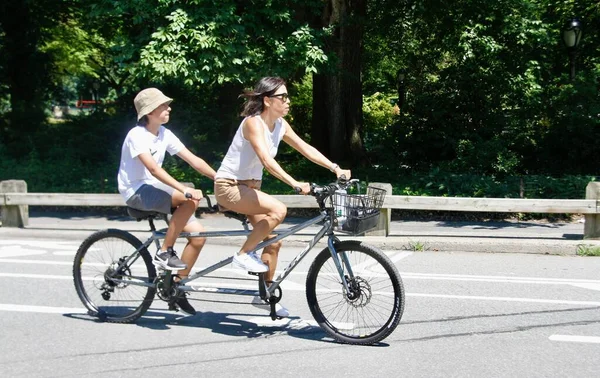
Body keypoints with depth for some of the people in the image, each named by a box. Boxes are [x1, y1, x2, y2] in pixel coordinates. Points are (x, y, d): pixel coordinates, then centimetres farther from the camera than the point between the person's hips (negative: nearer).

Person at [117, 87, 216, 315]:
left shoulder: (164, 134, 7)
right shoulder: (137, 135, -15)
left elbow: (193, 160, 4)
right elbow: (153, 169, -28)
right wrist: (185, 190, -39)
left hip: (155, 191, 8)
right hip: (137, 192, -8)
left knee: (198, 234, -6)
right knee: (191, 200, -31)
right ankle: (164, 252, -18)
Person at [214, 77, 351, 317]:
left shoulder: (280, 125, 3)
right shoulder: (254, 122, -22)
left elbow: (306, 149, 1)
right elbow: (267, 160, -34)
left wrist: (335, 168, -10)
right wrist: (295, 184, -43)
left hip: (250, 187, 8)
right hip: (229, 186, -8)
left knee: (273, 241, 4)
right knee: (278, 210, -29)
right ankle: (244, 254, -14)